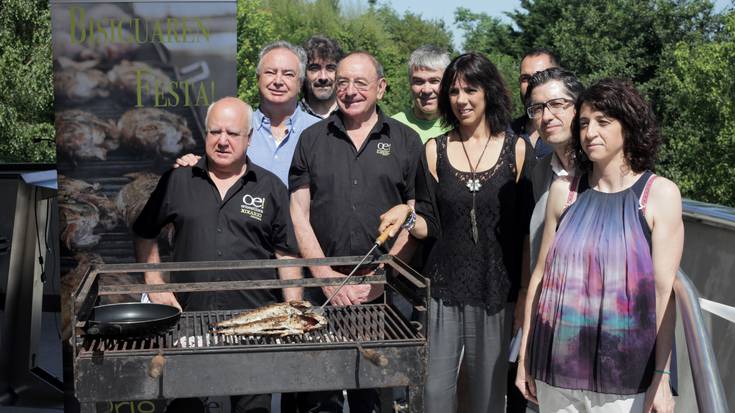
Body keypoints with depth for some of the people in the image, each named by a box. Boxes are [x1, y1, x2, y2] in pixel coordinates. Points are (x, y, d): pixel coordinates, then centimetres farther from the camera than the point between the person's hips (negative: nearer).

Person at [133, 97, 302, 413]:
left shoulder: (271, 188, 6)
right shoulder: (177, 181, 8)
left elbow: (287, 255, 5)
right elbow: (145, 234, 17)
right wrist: (155, 286, 8)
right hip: (188, 317, 1)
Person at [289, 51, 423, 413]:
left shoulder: (406, 142, 6)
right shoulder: (312, 139, 9)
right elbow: (299, 214, 4)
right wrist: (327, 276, -7)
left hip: (385, 292, 0)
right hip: (320, 289, 1)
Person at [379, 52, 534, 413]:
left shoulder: (517, 150, 1)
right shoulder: (435, 151, 5)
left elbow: (527, 230, 0)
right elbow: (429, 225, 6)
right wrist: (405, 216, -16)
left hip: (497, 293, -1)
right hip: (443, 290, 1)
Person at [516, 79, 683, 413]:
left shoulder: (660, 194, -3)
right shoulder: (563, 191, 4)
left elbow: (664, 290, -6)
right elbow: (541, 274, 7)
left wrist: (662, 376, -8)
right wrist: (525, 357, 8)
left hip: (624, 375, -2)